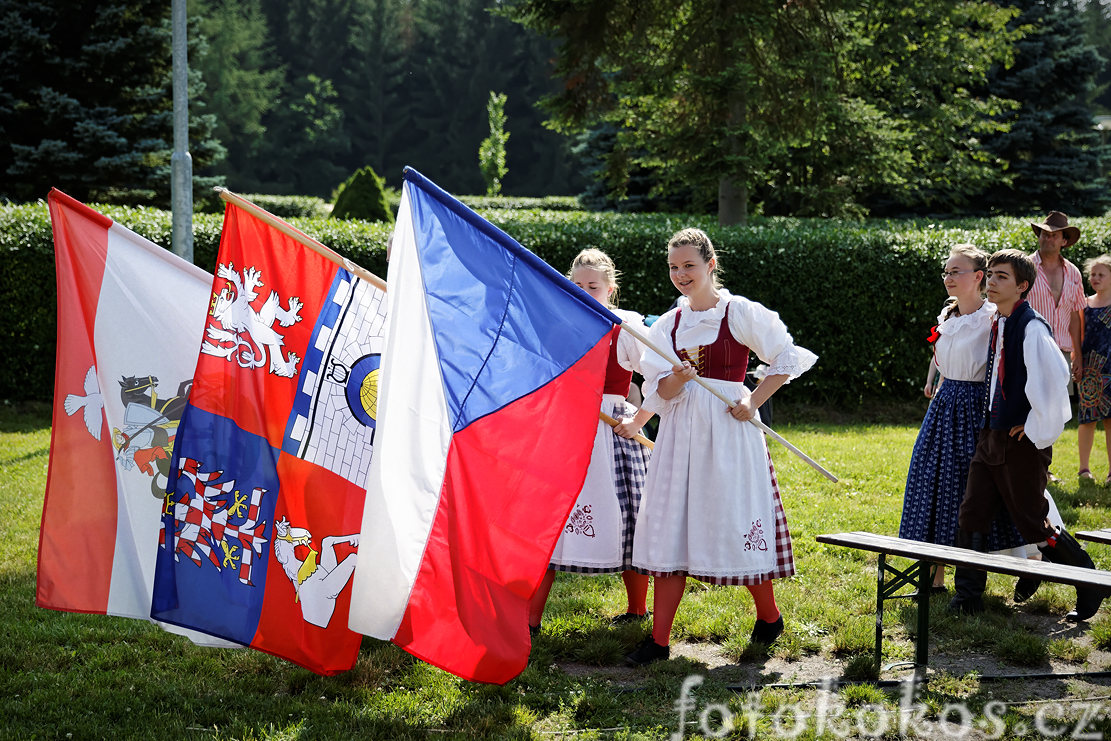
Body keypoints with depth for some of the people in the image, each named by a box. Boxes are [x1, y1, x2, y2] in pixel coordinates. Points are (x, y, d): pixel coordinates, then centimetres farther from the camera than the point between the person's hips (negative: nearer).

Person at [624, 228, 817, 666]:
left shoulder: (741, 313, -3)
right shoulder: (668, 324, 10)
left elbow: (786, 359, 2)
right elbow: (660, 393, 6)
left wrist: (753, 402, -6)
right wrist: (677, 379, -16)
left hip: (728, 431, -4)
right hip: (680, 431, 4)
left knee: (737, 525, 0)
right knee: (670, 530, -1)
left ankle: (768, 616, 24)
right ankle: (659, 639, 1)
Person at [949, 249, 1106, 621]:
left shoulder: (1032, 328, -18)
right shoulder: (997, 325, 9)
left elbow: (1054, 378, -27)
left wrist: (1037, 430, -18)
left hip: (1023, 442, -8)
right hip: (991, 436, 8)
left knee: (1033, 524, 0)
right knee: (971, 515, 6)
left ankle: (1090, 585, 16)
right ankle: (967, 594, 15)